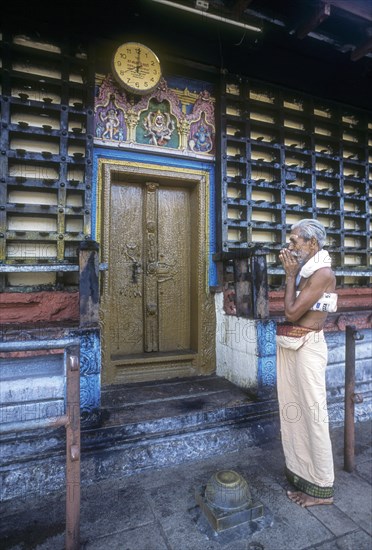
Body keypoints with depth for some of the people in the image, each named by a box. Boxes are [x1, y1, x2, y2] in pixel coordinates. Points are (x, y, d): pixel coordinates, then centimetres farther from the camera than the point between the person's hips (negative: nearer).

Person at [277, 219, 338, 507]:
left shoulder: (322, 273, -15)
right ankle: (301, 471, 36)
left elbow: (292, 313, -19)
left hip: (307, 347, -9)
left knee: (312, 413, 2)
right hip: (290, 346, 9)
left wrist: (290, 275, -11)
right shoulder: (306, 271, 12)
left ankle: (322, 488, 19)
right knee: (293, 410, 18)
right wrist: (291, 273, 11)